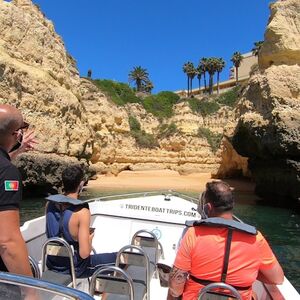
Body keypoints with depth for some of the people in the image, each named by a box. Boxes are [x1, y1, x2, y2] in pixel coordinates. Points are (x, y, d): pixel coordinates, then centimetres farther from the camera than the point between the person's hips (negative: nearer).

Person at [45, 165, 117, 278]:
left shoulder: (50, 203, -8)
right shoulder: (82, 212, -27)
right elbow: (84, 254, -26)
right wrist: (90, 238, -7)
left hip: (53, 263, 7)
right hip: (74, 268, -7)